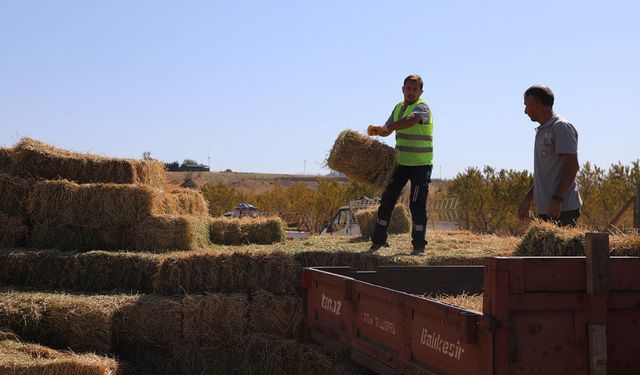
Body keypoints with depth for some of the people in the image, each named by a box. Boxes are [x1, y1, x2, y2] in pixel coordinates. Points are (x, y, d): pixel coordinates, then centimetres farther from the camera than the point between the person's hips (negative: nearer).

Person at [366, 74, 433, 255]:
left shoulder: (422, 107, -13)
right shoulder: (399, 107, 12)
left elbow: (410, 121, -33)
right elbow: (387, 129, 16)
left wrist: (384, 128, -39)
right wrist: (376, 131, -7)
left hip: (421, 164, -7)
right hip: (401, 162, 7)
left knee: (417, 205, -7)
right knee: (387, 200, 8)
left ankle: (419, 245, 2)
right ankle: (378, 239, 17)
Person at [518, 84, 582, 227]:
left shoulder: (561, 127, -8)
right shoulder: (542, 131, 21)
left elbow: (572, 166, -17)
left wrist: (557, 199, -23)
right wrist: (527, 199, 24)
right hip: (545, 209, 9)